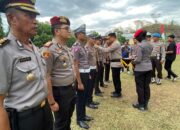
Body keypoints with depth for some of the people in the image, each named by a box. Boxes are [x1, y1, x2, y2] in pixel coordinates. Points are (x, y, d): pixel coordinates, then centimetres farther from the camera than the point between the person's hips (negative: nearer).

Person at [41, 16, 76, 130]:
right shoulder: (49, 49, -20)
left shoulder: (66, 48, 6)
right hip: (60, 92, -7)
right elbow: (46, 77, -21)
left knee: (68, 120, 25)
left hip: (71, 89, 8)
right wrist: (52, 102, -19)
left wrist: (73, 88, 17)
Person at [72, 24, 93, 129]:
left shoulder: (83, 46, 11)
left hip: (86, 74, 9)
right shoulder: (76, 47, -18)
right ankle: (80, 119, 24)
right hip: (81, 75, -9)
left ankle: (83, 115, 38)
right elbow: (75, 66, -21)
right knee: (80, 98, 6)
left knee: (85, 97, 20)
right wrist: (79, 82, -21)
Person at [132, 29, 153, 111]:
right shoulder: (150, 45, 7)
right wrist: (134, 58, 9)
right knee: (146, 86, 14)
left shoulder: (139, 45, -18)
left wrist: (133, 62, 0)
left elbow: (138, 59, -20)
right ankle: (145, 104, 25)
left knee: (140, 87, 5)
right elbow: (148, 56, 9)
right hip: (149, 67, 8)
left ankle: (141, 105, 17)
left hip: (140, 69, -8)